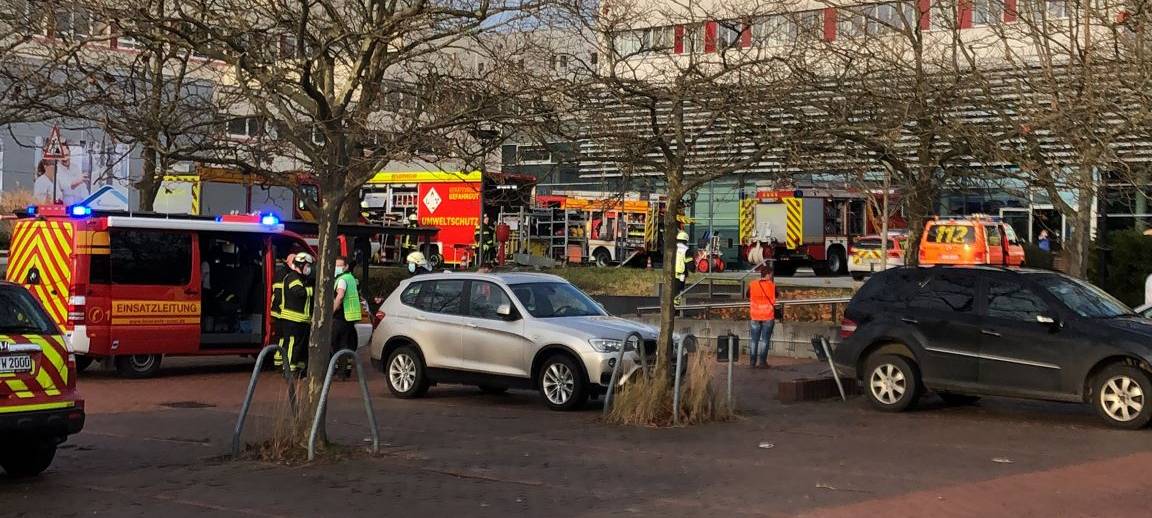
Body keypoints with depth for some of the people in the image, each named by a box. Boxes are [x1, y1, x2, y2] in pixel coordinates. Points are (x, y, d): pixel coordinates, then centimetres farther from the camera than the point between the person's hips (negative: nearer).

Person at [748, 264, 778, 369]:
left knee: (754, 339, 9)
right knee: (765, 339, 4)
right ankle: (762, 361, 2)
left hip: (755, 316, 3)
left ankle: (753, 362, 9)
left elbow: (748, 297, 13)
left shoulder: (752, 285, -1)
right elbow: (776, 296, 8)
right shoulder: (772, 285, -9)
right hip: (768, 316, -3)